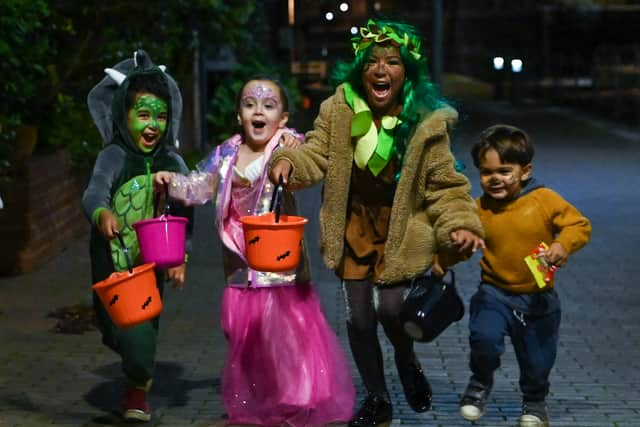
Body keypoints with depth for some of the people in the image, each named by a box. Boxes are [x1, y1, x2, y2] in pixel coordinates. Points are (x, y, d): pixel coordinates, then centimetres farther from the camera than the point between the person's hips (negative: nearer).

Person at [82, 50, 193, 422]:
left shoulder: (173, 163, 0)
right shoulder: (115, 156, -11)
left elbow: (184, 214, 3)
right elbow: (94, 193, -26)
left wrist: (180, 257, -5)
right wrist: (102, 213, -48)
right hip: (113, 257, -2)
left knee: (146, 320, 5)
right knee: (117, 320, 2)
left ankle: (138, 390, 28)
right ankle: (139, 382, 32)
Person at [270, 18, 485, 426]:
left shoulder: (426, 121, -12)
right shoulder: (339, 109, -8)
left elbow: (444, 184, -7)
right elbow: (317, 154, -6)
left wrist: (459, 224, -20)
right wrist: (289, 161, -27)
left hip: (402, 228, -2)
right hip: (356, 223, 3)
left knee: (391, 308, -16)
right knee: (359, 317, 8)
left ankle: (408, 362, 22)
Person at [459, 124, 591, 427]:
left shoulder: (545, 200, -11)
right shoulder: (479, 209, -6)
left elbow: (580, 225, -9)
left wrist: (563, 244, -28)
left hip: (538, 298, 0)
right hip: (495, 293, 0)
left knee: (537, 362, 11)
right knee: (484, 337, -27)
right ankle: (481, 382, 6)